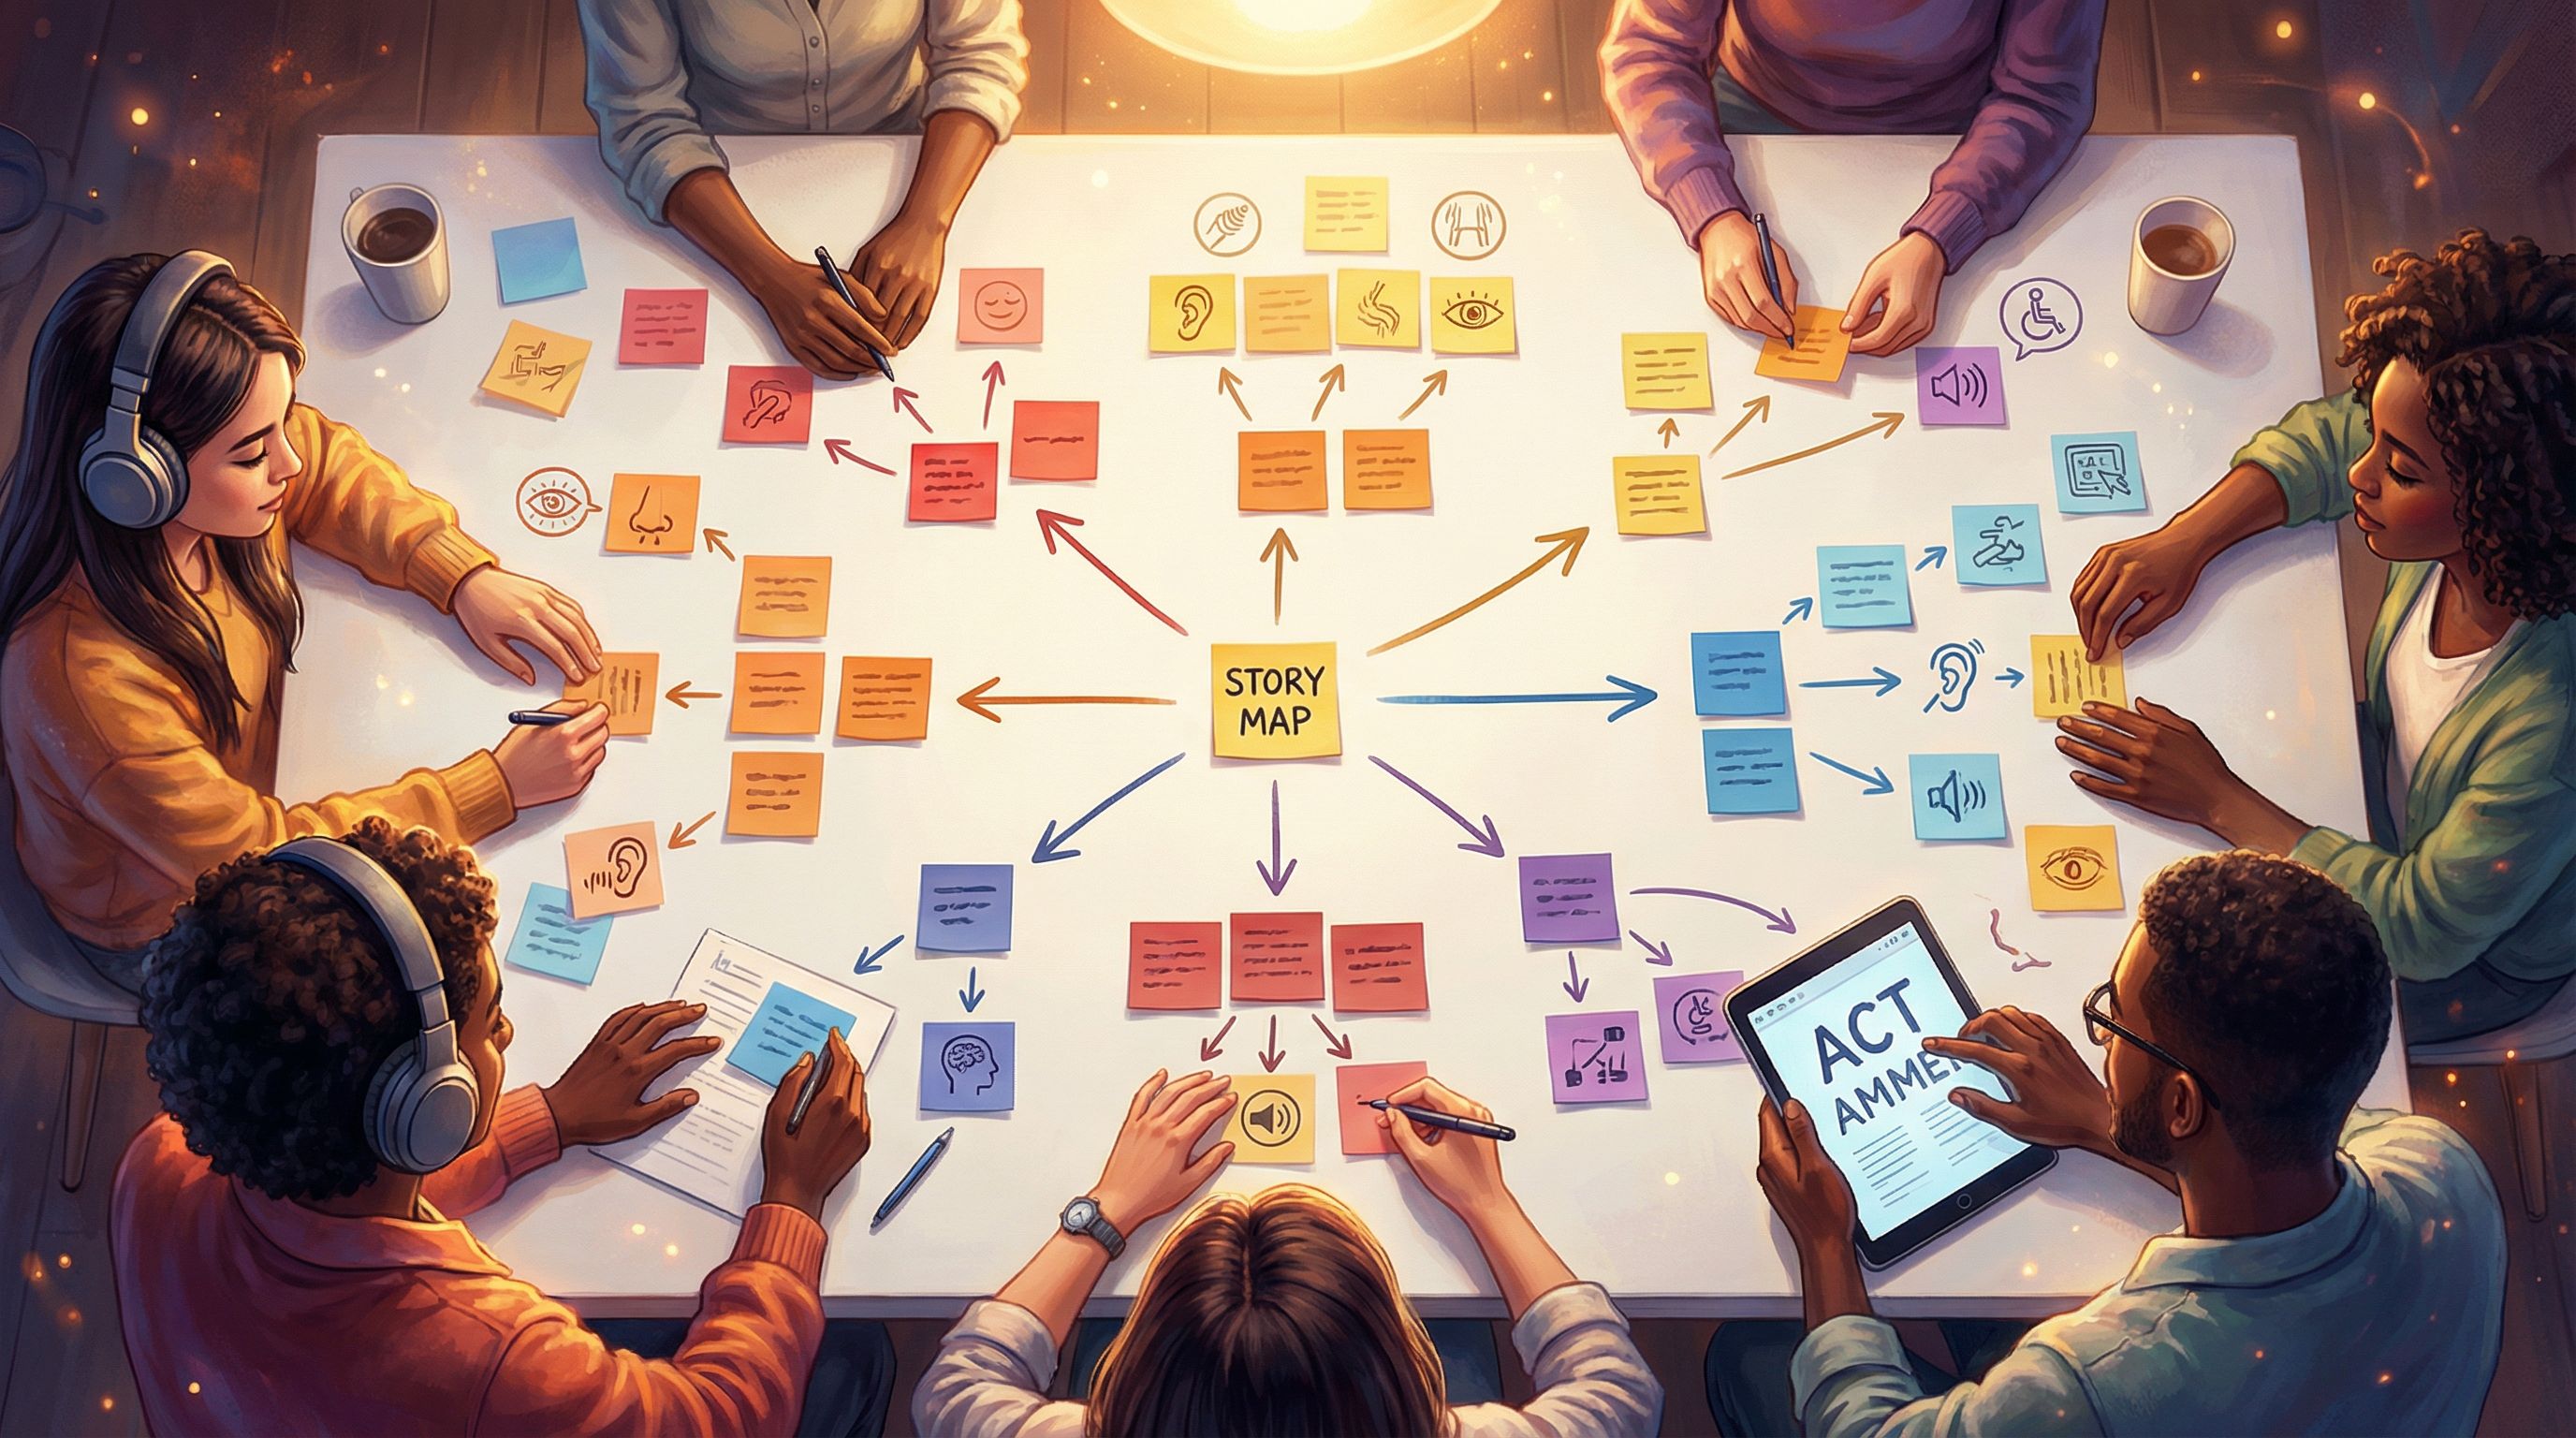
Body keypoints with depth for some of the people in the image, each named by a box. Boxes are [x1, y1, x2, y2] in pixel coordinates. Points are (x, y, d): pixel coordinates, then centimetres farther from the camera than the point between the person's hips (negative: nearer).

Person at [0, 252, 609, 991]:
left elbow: (331, 465, -3)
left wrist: (463, 575, -18)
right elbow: (258, 857, -31)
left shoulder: (207, 492, -25)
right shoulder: (80, 678, -42)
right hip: (172, 926, -5)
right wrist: (497, 785, -32)